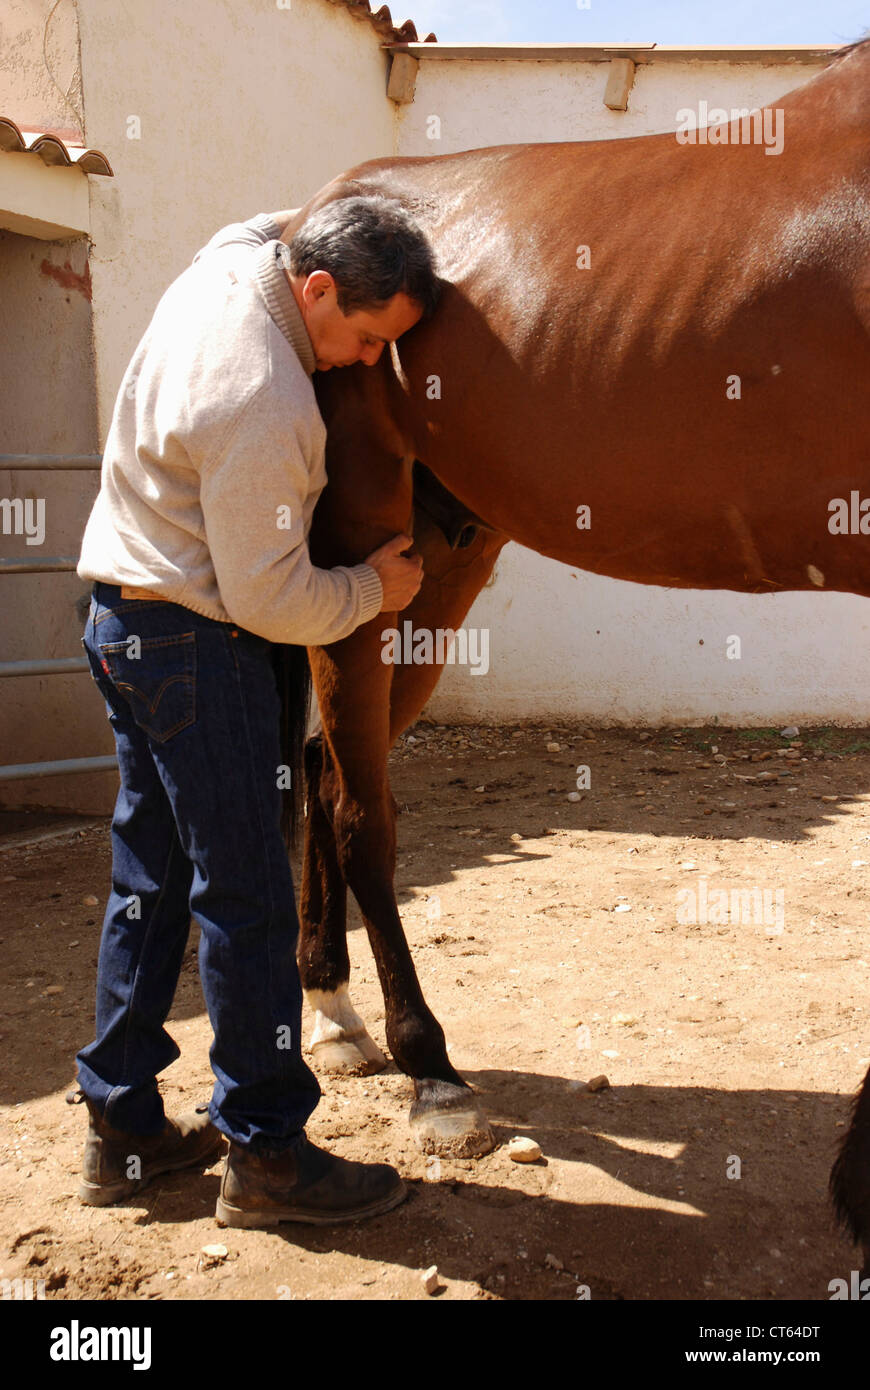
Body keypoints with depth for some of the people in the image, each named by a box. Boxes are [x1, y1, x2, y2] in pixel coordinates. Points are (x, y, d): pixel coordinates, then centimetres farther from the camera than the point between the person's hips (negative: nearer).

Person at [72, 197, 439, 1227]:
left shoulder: (231, 257, 3)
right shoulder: (263, 404, -26)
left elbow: (270, 223, 30)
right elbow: (269, 600, -21)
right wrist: (374, 588, -6)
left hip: (124, 623, 10)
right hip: (193, 645, -10)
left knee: (148, 883, 14)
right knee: (245, 899, -2)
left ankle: (122, 1127, 23)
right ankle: (266, 1155, 8)